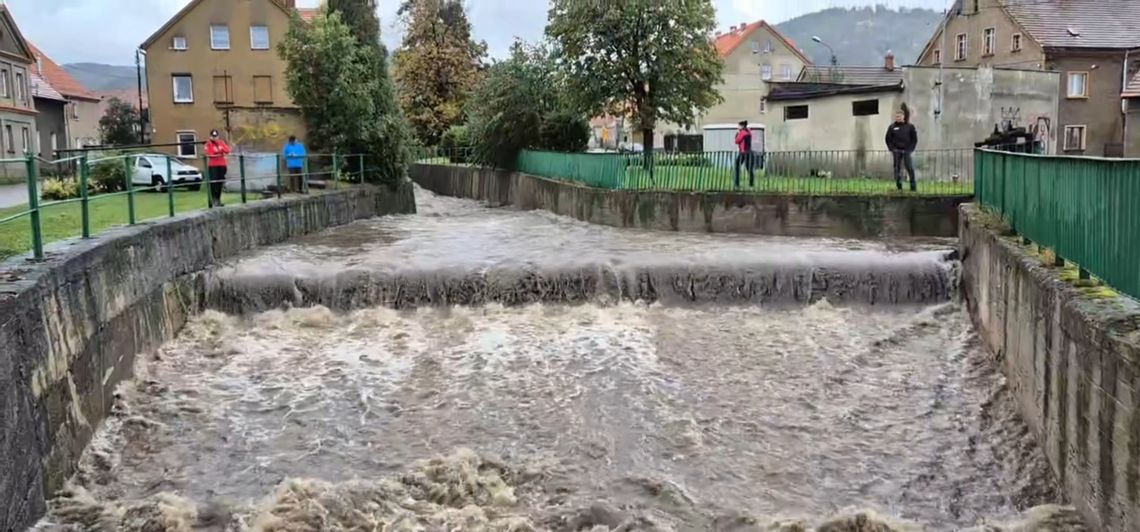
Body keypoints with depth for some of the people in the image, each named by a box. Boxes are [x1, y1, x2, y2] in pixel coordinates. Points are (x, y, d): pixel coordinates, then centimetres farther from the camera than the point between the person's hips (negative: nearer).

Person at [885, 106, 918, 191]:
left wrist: (911, 149, -2)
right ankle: (899, 186, 6)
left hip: (907, 150, -1)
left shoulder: (910, 126, 5)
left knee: (910, 168, -7)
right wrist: (892, 149, -3)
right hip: (896, 151, 1)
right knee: (897, 169, 1)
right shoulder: (892, 127, 6)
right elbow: (888, 140, 8)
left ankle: (913, 186, -3)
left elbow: (914, 139, 7)